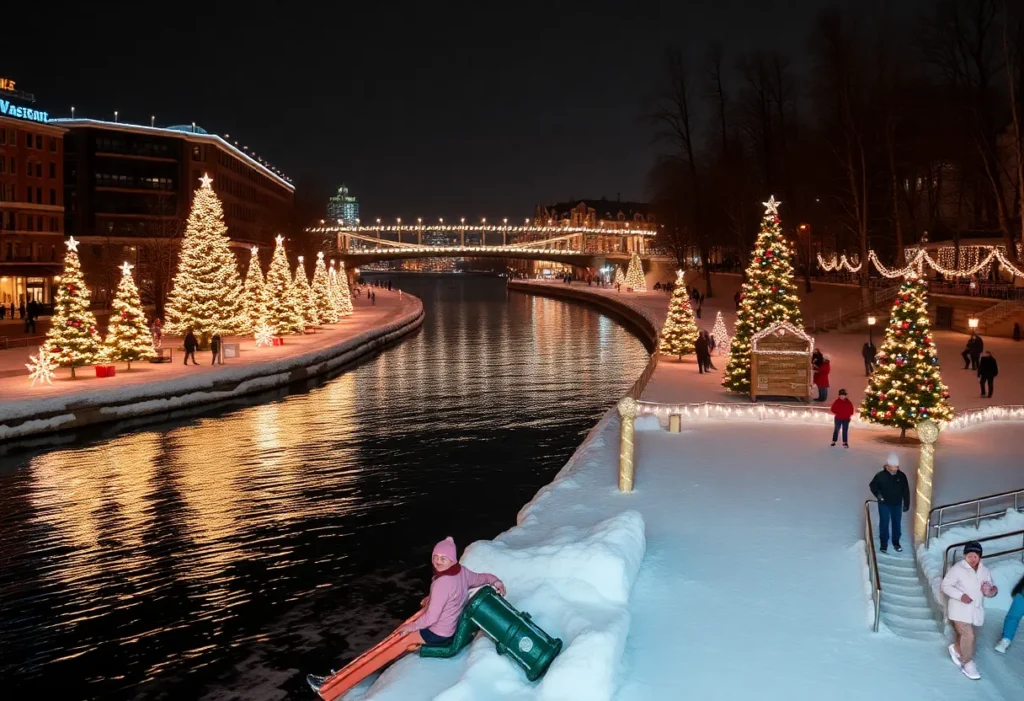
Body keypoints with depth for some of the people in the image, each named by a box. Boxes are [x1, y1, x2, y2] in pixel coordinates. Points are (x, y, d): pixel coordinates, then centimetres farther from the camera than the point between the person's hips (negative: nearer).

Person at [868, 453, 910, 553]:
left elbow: (906, 491, -1)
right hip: (884, 504, -2)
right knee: (884, 524, 4)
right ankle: (884, 544, 18)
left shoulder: (901, 476, -11)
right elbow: (872, 486, -2)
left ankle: (896, 542, 32)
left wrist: (906, 504, 1)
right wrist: (878, 494, -18)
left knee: (897, 523, 14)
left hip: (897, 504, 2)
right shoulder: (880, 476, -18)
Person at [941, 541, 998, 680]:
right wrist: (960, 595, -25)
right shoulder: (957, 569, -14)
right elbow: (945, 585, -12)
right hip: (960, 609, -6)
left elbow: (990, 590, 12)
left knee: (971, 636, 16)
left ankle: (956, 649, 45)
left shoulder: (985, 571, 4)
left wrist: (991, 591, -13)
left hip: (976, 610, 6)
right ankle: (968, 663, 3)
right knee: (968, 636, -14)